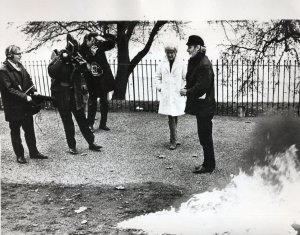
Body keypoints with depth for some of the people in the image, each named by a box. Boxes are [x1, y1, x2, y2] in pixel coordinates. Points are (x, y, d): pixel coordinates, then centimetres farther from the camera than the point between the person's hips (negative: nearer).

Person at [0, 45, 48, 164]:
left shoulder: (20, 66, 8)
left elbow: (28, 80, 13)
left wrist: (34, 90, -5)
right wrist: (25, 96, -23)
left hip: (26, 105, 7)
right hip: (13, 107, -7)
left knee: (29, 129, 12)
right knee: (15, 131, 8)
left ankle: (33, 152, 24)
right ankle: (19, 155, 19)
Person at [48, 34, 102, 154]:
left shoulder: (76, 57, 1)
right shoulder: (58, 56, -8)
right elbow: (51, 72, -22)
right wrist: (61, 59, -26)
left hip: (75, 93, 3)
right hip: (61, 95, -3)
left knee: (82, 119, 9)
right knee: (67, 122, 5)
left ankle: (91, 143, 16)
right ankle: (71, 146, 16)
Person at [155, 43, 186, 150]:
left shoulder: (181, 64, 0)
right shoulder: (162, 64, 5)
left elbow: (186, 79, 4)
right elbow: (158, 77, 16)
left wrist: (183, 89, -7)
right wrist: (159, 86, 2)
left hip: (177, 95, 0)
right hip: (166, 95, 0)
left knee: (174, 117, 8)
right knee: (171, 117, -5)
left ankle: (173, 140, 20)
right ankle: (174, 140, 1)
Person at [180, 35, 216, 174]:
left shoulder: (204, 64, -19)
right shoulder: (195, 62, 11)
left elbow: (202, 87, -24)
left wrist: (187, 92, -13)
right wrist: (187, 89, -1)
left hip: (204, 106, -10)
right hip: (200, 106, 10)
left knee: (205, 136, 0)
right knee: (204, 136, 16)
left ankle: (209, 166, 12)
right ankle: (208, 164, 27)